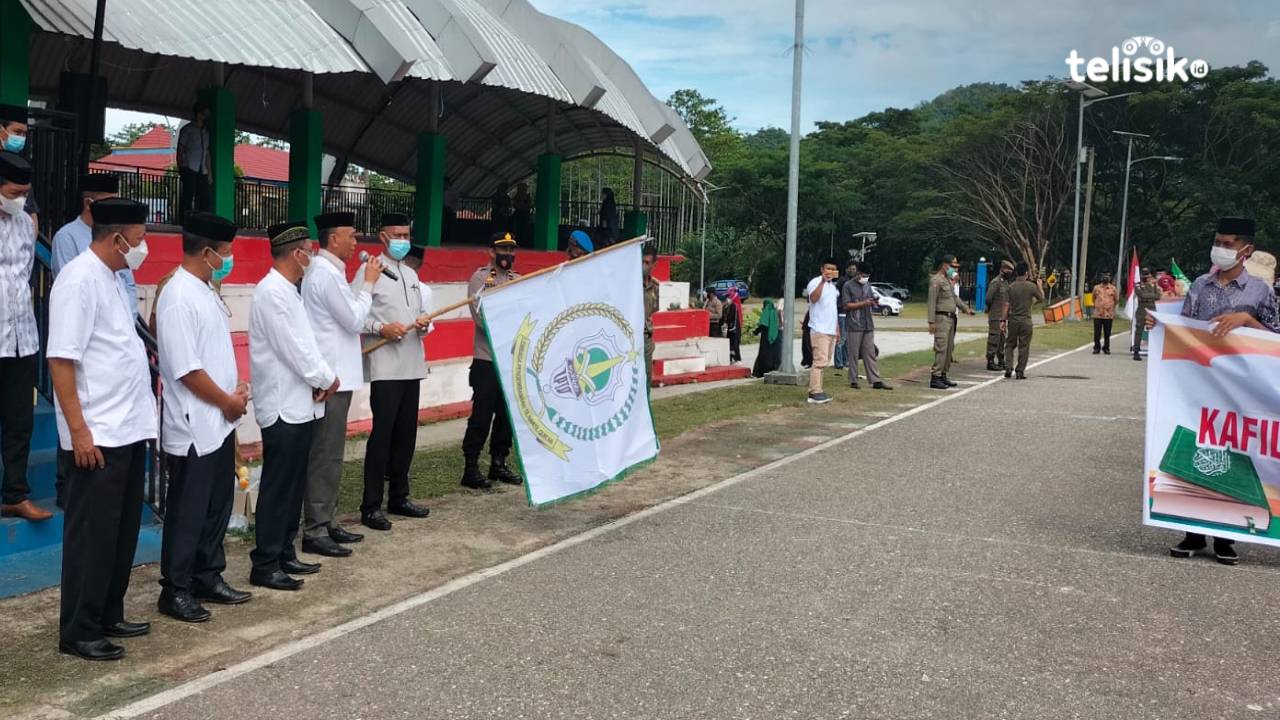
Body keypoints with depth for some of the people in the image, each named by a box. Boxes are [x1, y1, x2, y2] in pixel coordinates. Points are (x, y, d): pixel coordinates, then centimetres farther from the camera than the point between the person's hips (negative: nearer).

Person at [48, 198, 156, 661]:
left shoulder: (109, 278, 14)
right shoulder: (79, 279, -14)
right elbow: (61, 359, -19)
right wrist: (79, 430, -21)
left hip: (129, 430, 9)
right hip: (98, 434, -9)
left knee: (122, 531, 15)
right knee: (92, 534, -1)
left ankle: (108, 616, 27)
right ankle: (78, 631, 10)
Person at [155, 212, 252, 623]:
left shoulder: (206, 292, 11)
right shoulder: (178, 298, -18)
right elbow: (186, 369, -22)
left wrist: (235, 388, 7)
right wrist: (228, 401, -12)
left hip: (219, 423, 9)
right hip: (193, 427, -9)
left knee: (217, 506, 17)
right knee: (187, 512, 2)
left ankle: (208, 577, 29)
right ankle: (175, 591, 14)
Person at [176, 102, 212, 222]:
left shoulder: (205, 132, 22)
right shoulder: (187, 129, 5)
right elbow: (180, 150, 1)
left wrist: (210, 172, 15)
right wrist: (181, 169, -9)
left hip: (202, 171, 6)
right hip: (190, 169, -6)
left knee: (204, 199, -1)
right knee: (187, 198, -9)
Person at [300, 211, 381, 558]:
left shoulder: (326, 270, 15)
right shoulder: (326, 273, -16)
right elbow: (355, 320, -14)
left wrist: (364, 280, 11)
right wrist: (368, 283, -6)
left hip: (334, 375, 11)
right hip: (331, 377, -11)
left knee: (330, 453, 15)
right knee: (325, 455, -6)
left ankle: (326, 521, 23)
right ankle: (314, 531, 0)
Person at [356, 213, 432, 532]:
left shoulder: (411, 274, 19)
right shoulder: (369, 271, -4)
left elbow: (423, 312, 22)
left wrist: (424, 324, 0)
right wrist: (382, 329, -21)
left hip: (412, 365, 7)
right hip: (385, 366, -7)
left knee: (406, 433, 12)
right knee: (383, 433, -7)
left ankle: (399, 497, 23)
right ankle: (371, 506, -1)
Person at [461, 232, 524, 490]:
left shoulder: (519, 280, 16)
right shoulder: (480, 278, -2)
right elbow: (483, 319, -12)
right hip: (487, 360, -6)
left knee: (507, 415, 10)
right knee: (481, 416, -5)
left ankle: (499, 464, 21)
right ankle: (471, 469, 1)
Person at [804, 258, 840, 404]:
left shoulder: (832, 285, 19)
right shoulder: (815, 282, -8)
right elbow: (813, 298, -29)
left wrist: (837, 329, 24)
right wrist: (823, 281, -35)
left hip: (831, 330, 9)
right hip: (819, 330, -9)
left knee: (824, 362, 9)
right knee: (820, 362, -15)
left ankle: (817, 391, 14)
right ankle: (815, 393, -16)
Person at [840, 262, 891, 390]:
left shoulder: (868, 285, 16)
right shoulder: (848, 285, -4)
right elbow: (846, 305, -10)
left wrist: (874, 302, -1)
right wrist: (864, 303, -17)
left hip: (868, 326, 6)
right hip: (854, 326, -6)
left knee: (870, 354, 4)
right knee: (853, 354, -1)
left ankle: (876, 381, 2)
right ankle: (853, 381, 7)